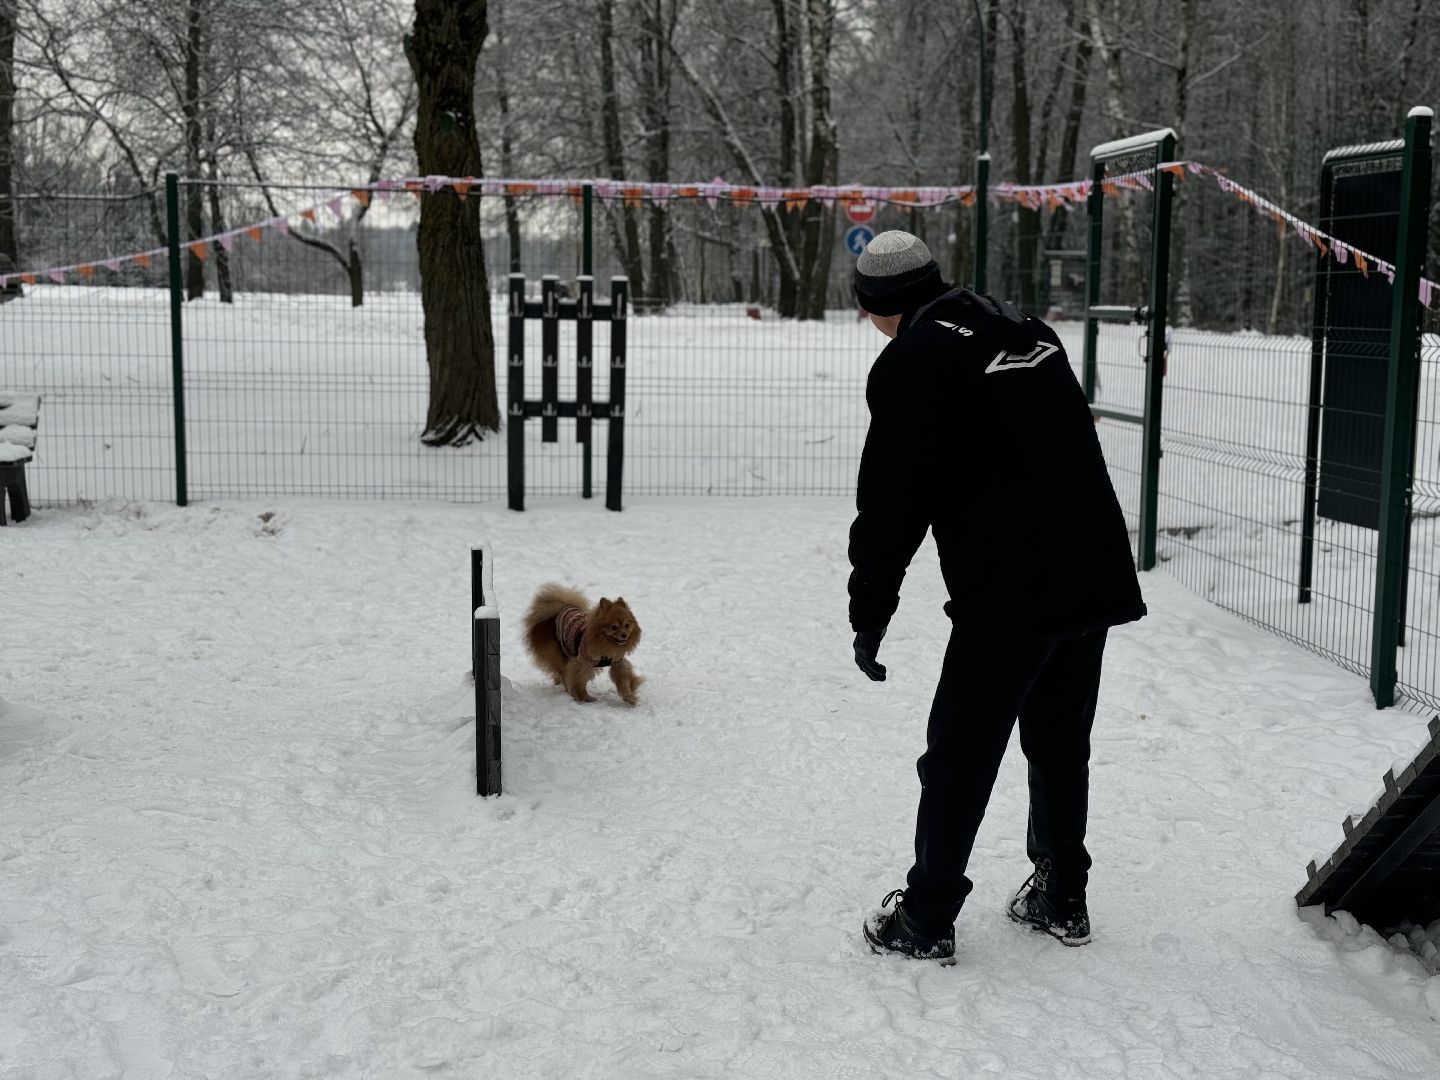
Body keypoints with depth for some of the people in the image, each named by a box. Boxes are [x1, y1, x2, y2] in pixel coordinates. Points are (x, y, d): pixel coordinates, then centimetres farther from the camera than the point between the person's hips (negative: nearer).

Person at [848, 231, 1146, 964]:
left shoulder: (910, 363, -7)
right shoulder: (1024, 329, 16)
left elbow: (890, 502, -9)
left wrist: (870, 614, -1)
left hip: (1008, 593, -7)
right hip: (1096, 576, 8)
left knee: (961, 753, 3)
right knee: (1061, 743, 19)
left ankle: (926, 918, 11)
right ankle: (1061, 898, 30)